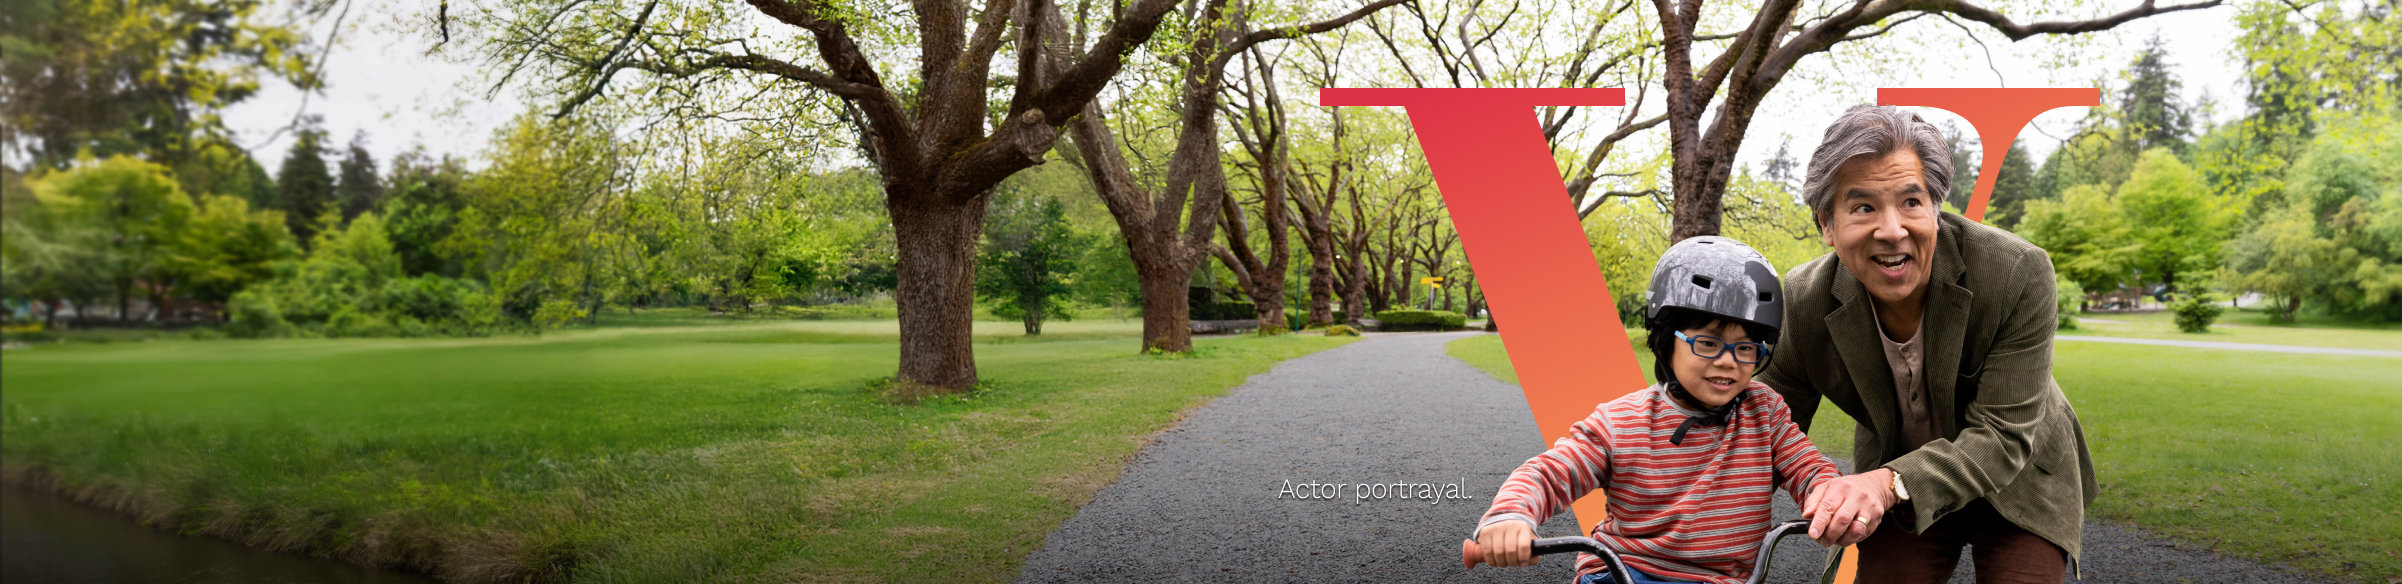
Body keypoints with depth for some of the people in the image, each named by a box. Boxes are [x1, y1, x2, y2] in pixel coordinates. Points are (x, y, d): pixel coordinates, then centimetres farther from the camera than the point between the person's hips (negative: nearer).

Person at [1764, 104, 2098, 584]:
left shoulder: (2018, 273, -29)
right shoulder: (1804, 304, -22)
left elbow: (2002, 436, -30)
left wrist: (1891, 484, -46)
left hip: (2018, 480, -1)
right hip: (1895, 490, 2)